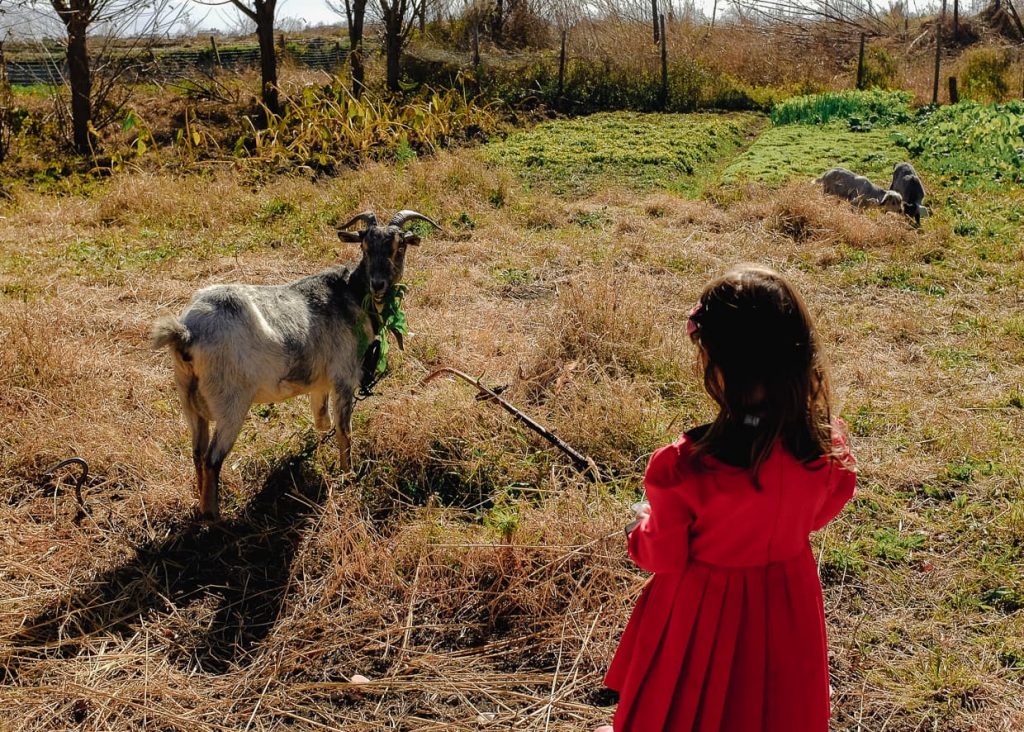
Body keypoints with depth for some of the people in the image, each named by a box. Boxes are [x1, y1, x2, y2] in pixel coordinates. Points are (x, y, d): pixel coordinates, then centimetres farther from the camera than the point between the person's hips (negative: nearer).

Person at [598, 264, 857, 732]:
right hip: (788, 601, 3)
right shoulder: (828, 447, -24)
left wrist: (641, 528, 3)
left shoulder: (685, 469, -36)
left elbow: (663, 557, -19)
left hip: (703, 607, -3)